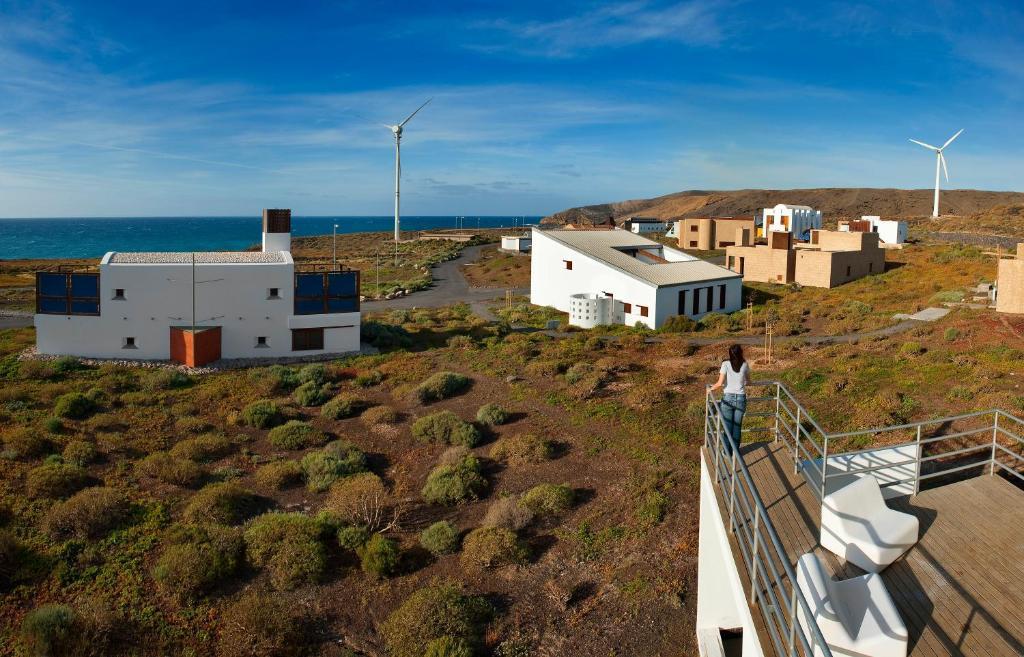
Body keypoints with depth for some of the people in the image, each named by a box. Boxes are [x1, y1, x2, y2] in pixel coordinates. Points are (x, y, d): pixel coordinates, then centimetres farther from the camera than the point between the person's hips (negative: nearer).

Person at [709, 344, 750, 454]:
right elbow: (748, 381, 17)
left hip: (728, 398, -2)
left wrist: (711, 389, 6)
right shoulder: (745, 365, 2)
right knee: (737, 426, 12)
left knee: (727, 426, 9)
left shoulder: (726, 364, -6)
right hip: (741, 398, 2)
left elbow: (720, 383, -12)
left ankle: (728, 452, 17)